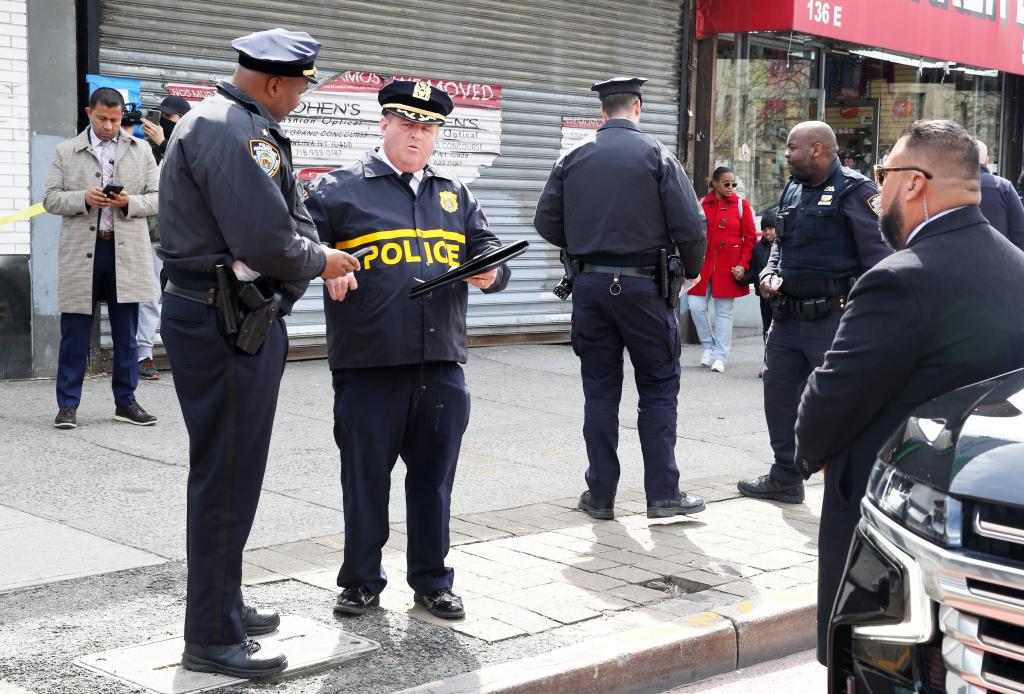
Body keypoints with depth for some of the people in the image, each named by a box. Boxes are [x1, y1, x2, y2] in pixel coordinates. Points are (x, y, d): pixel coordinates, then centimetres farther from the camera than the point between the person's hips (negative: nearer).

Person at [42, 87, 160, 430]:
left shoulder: (140, 150, 11)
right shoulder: (66, 151, 9)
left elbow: (157, 196, 8)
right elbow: (50, 198, 5)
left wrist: (129, 202, -12)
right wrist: (83, 198, -14)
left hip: (126, 252, 1)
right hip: (81, 251, -1)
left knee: (126, 332, 7)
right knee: (75, 330, 1)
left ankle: (126, 402, 16)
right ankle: (68, 404, 7)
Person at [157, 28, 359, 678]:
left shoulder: (248, 127, 16)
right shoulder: (230, 130, -19)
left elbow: (286, 213, 16)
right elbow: (267, 240, -24)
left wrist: (323, 259, -1)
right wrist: (319, 261, -6)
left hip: (242, 317, 11)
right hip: (222, 323, -11)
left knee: (234, 472, 20)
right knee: (226, 477, -4)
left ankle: (224, 604, 34)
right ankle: (212, 637, 6)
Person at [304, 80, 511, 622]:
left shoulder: (455, 195, 17)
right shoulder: (339, 190, 3)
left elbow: (486, 247, 18)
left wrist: (490, 271, -5)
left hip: (441, 365, 4)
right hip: (368, 366, -3)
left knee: (434, 478, 10)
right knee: (365, 477, 6)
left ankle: (431, 580, 24)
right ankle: (361, 581, 21)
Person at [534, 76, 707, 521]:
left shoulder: (573, 158, 4)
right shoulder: (656, 155, -5)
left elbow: (547, 222, 6)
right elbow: (689, 225, -9)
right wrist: (691, 270, 9)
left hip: (590, 285, 3)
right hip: (643, 285, -3)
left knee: (600, 391, 10)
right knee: (659, 388, 7)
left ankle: (601, 496, 14)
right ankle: (663, 493, 6)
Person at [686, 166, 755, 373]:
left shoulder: (741, 205, 3)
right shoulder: (701, 205, 6)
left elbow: (750, 238, 2)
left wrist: (743, 264, -8)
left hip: (728, 268, -1)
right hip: (704, 265, 1)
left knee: (724, 311, 3)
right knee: (696, 306, -5)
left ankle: (720, 356, 10)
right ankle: (709, 346, 16)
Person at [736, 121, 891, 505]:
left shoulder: (854, 192, -10)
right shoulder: (792, 191, 13)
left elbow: (879, 255, -13)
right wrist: (770, 273, 6)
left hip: (833, 319, -8)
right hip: (787, 315, 8)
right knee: (779, 394, 12)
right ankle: (785, 477, 26)